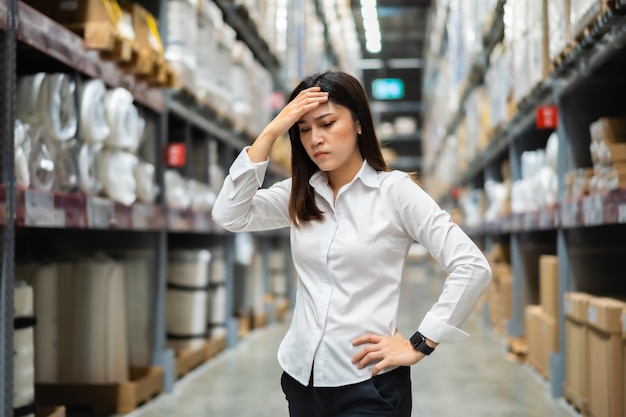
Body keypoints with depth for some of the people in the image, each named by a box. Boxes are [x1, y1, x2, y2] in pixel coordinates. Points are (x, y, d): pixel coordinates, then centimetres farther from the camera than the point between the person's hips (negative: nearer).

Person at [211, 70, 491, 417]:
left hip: (368, 382, -5)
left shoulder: (394, 190, -9)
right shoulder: (299, 194, 7)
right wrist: (269, 134, -10)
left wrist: (419, 345, -13)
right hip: (300, 376, 5)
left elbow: (473, 268, -13)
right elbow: (229, 216, -6)